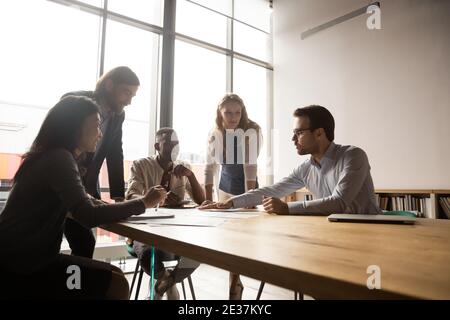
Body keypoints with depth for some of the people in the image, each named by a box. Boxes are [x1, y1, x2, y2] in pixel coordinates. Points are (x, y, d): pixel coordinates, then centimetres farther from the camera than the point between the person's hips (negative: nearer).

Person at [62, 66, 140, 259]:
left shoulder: (118, 115, 1)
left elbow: (115, 155, 1)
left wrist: (119, 197, -6)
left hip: (86, 188, 5)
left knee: (84, 244, 3)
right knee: (84, 244, -10)